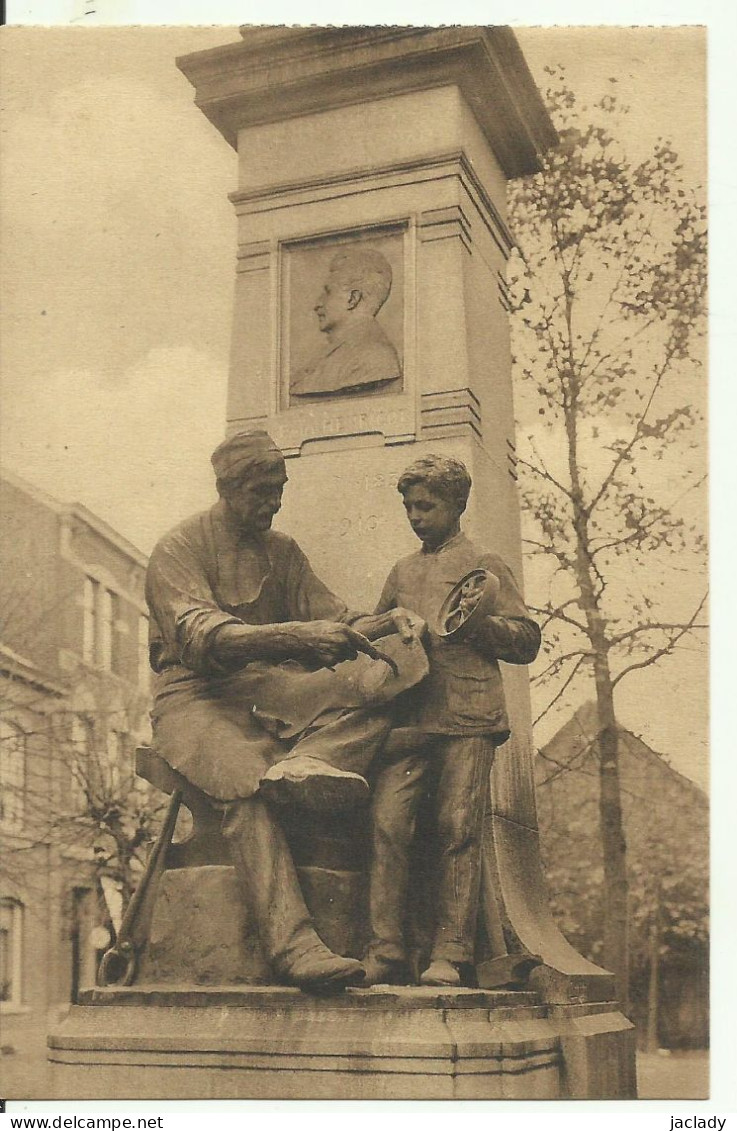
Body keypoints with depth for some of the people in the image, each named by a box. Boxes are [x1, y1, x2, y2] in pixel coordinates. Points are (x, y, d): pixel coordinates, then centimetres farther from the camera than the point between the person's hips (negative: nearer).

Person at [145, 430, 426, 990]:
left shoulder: (283, 550, 19)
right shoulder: (179, 549, -2)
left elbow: (329, 614, 11)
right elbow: (203, 637, -19)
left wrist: (382, 623, -11)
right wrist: (296, 635, -33)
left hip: (271, 691, 5)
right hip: (197, 697, -5)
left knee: (382, 678, -20)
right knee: (247, 785, -37)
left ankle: (304, 762, -44)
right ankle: (293, 944, -43)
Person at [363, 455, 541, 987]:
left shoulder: (485, 565, 10)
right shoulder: (402, 571, 25)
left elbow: (527, 641, 5)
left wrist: (476, 623, -11)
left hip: (468, 717, -4)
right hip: (410, 715, 4)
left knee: (459, 829, -8)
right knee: (387, 820, -11)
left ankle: (451, 955, -3)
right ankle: (385, 952, -8)